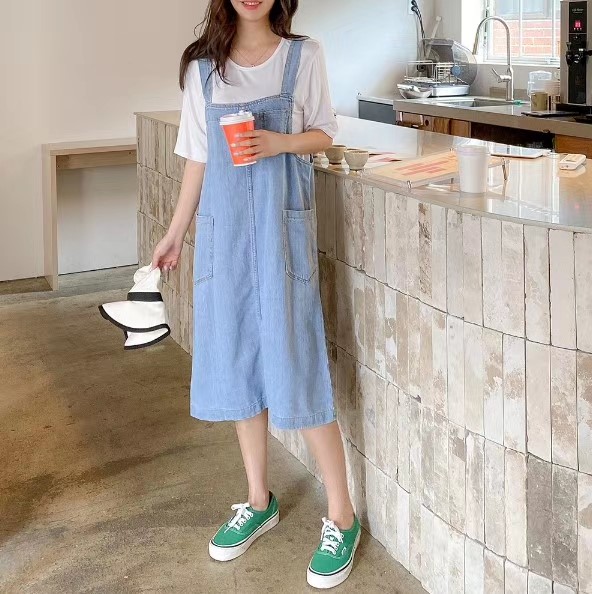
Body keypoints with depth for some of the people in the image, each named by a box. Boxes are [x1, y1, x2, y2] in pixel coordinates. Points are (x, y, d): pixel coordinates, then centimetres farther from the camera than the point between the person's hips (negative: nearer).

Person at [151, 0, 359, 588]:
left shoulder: (303, 56, 0)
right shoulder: (203, 66, 6)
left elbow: (322, 135, 6)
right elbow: (198, 156, 12)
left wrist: (279, 143, -14)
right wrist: (176, 231, 15)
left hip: (282, 224, -3)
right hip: (223, 226, 3)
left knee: (294, 364, -6)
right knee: (236, 361, 8)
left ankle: (342, 517, 6)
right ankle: (259, 500, 26)